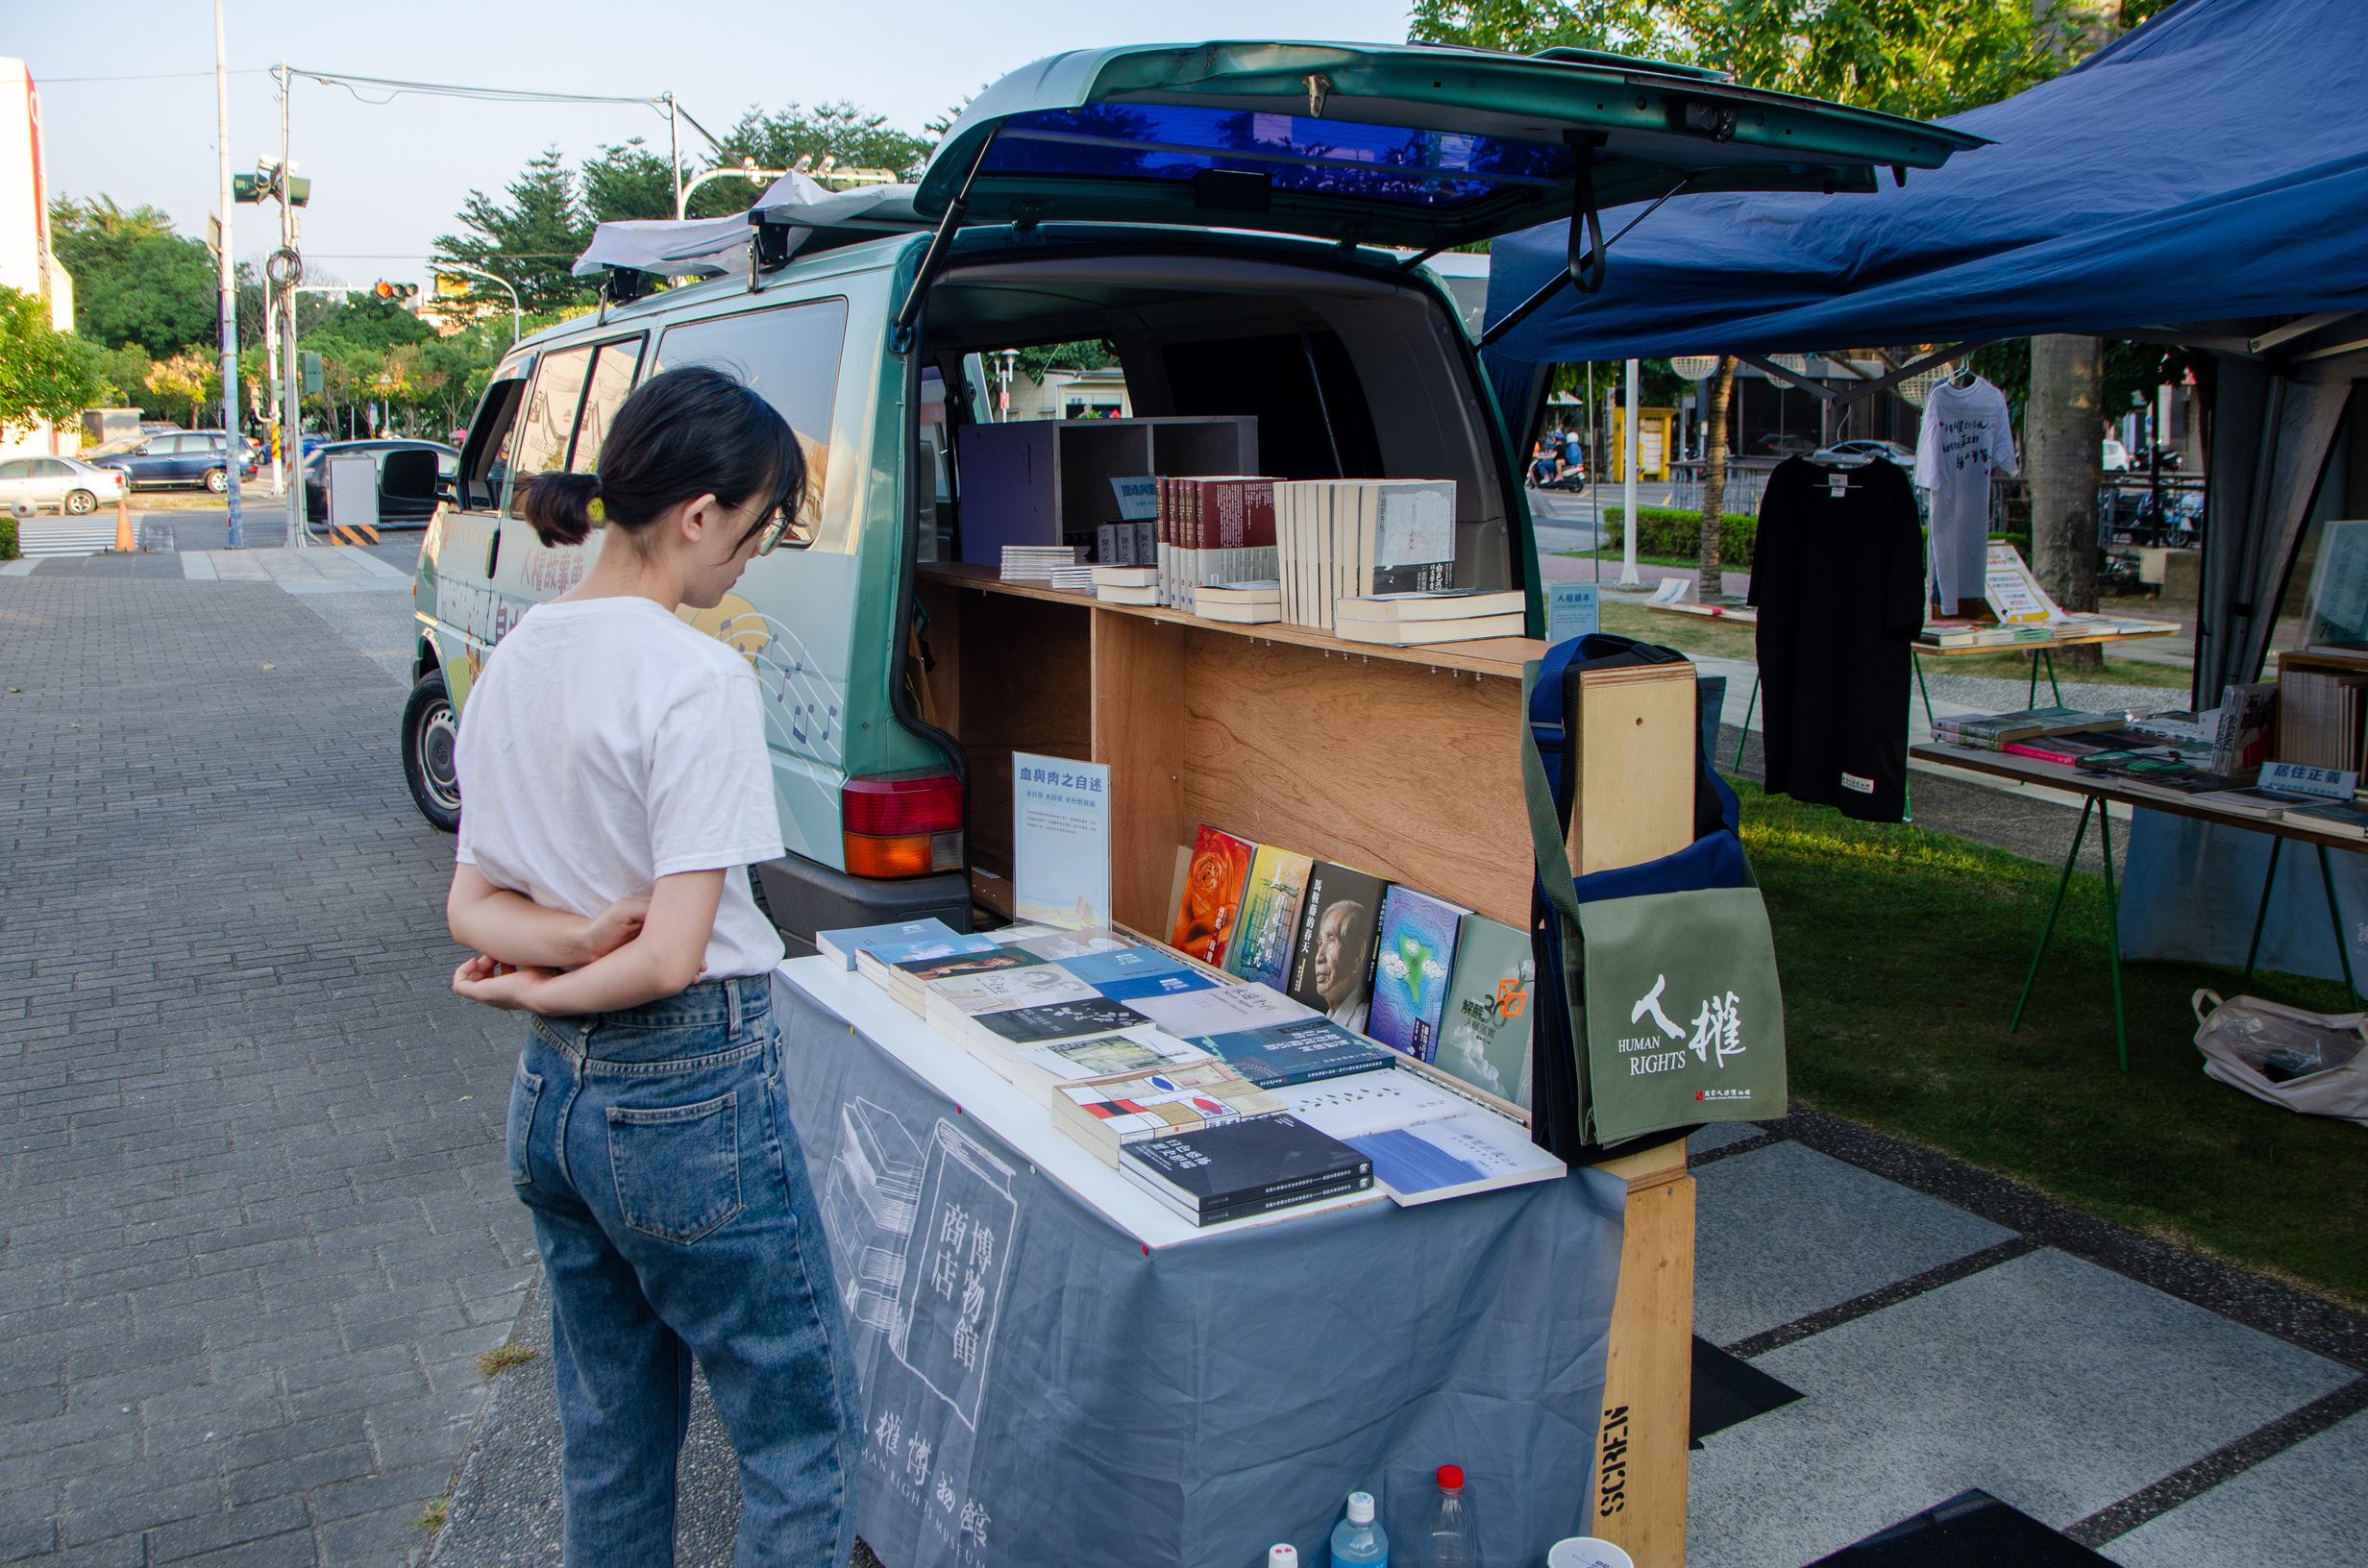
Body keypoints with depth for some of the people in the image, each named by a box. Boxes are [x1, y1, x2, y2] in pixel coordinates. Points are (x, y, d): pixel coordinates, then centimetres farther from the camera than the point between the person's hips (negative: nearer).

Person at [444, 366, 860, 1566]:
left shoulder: (513, 660, 5)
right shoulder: (697, 678, -20)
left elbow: (470, 906, 8)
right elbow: (674, 958, -22)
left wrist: (567, 938, -10)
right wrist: (552, 985, -5)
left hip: (549, 1096, 8)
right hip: (689, 1099, -8)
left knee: (610, 1444, 23)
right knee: (804, 1439, 10)